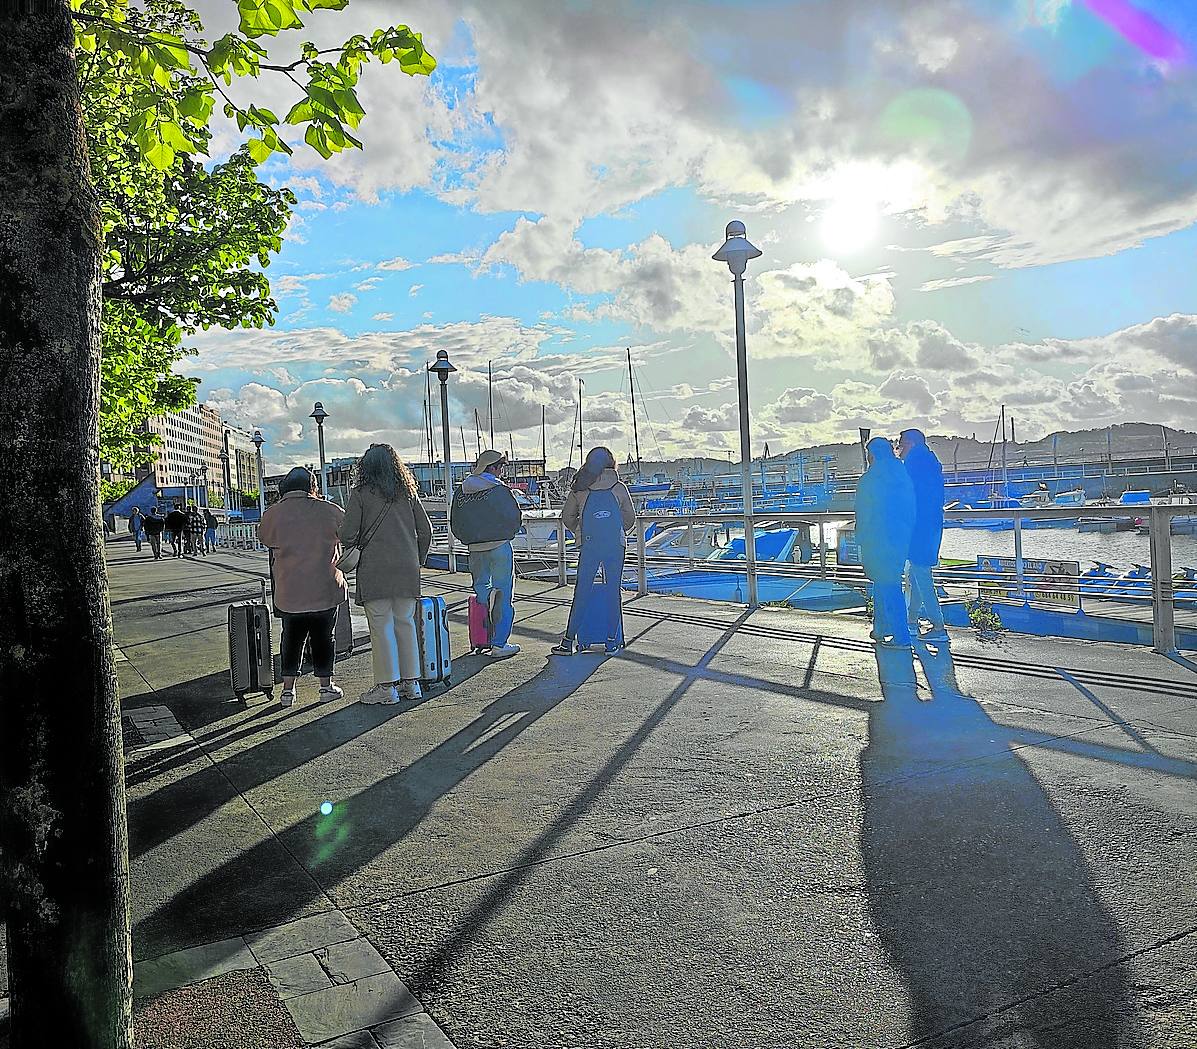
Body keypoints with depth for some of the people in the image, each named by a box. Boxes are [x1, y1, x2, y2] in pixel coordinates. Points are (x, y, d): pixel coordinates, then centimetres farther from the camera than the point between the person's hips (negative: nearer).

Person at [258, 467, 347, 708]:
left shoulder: (272, 514, -4)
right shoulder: (328, 510, -6)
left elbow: (264, 538, 13)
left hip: (289, 592, 1)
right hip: (326, 589, -1)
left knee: (291, 638, 13)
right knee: (323, 637, 11)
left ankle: (288, 689, 13)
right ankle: (326, 686, 17)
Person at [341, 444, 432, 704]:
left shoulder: (360, 494, -3)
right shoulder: (408, 492, 7)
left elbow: (347, 535, -7)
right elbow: (425, 531, 7)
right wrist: (417, 561, 19)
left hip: (375, 570, -4)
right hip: (407, 570, 4)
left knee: (381, 627, 1)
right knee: (405, 624, 11)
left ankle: (386, 686, 4)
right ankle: (411, 682, 16)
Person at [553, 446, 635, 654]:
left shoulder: (579, 489, 3)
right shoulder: (619, 488, 2)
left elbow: (567, 517, 10)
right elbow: (630, 517, 10)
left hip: (589, 547, 0)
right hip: (616, 547, 0)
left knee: (581, 593, 6)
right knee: (613, 593, 8)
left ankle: (569, 641, 6)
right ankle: (612, 640, 12)